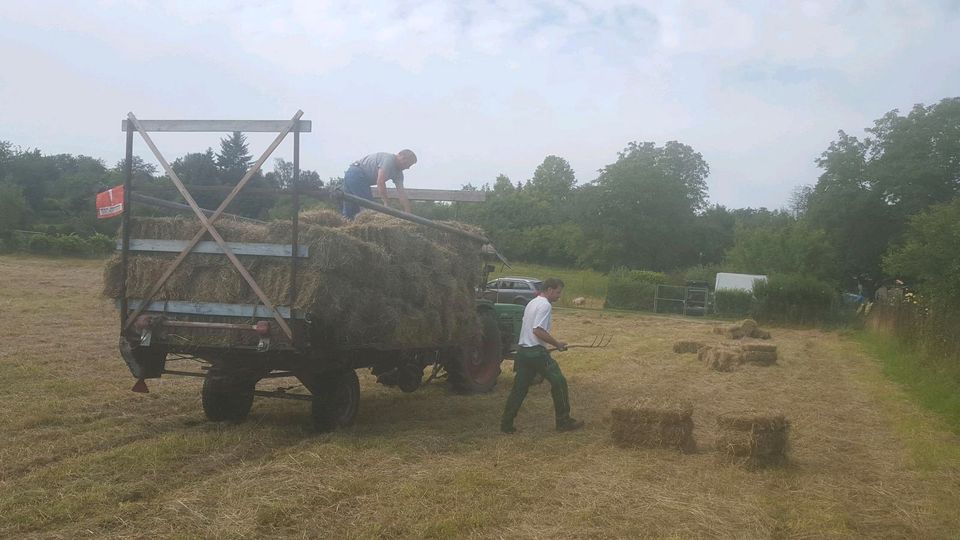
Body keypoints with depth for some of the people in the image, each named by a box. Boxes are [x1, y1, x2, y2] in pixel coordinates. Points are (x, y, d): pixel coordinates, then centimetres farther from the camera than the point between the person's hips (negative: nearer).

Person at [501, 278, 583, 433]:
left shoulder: (531, 303, 19)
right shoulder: (545, 305, -12)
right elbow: (538, 330, -22)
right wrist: (556, 343, -13)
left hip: (523, 350, 9)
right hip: (537, 352, -9)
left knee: (519, 388, 11)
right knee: (559, 382, 1)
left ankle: (506, 423, 11)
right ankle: (564, 422, 6)